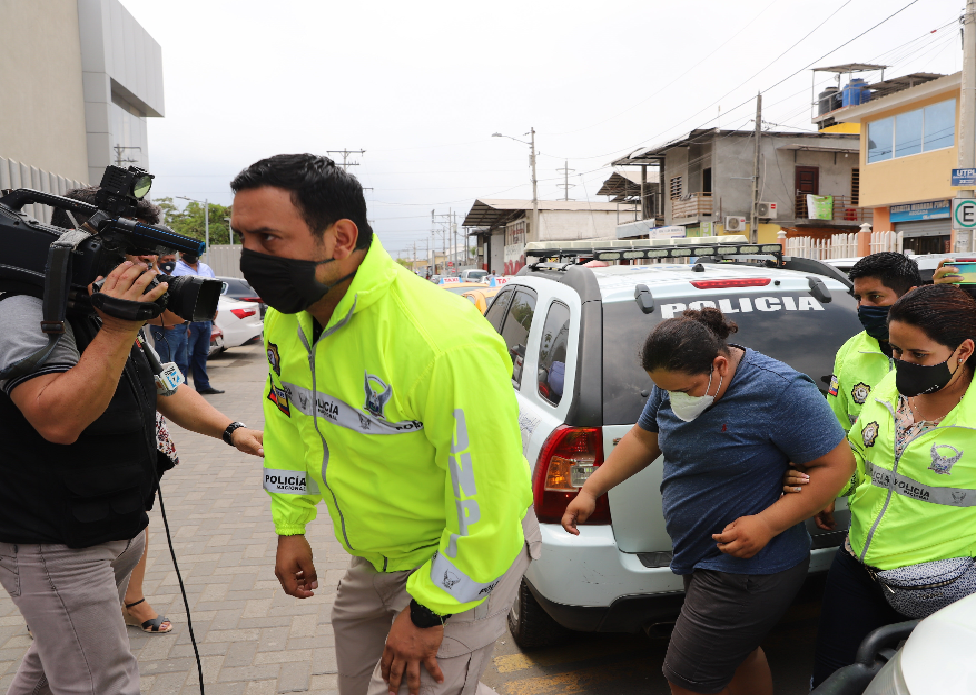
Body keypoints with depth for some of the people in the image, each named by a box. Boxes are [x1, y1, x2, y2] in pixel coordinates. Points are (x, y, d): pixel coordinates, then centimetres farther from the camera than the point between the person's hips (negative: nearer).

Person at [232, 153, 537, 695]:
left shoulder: (446, 345, -35)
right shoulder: (285, 319, -8)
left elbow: (488, 501, -29)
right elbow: (288, 426, 9)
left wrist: (428, 612, -20)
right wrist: (290, 527, 11)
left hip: (464, 558, -8)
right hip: (373, 559, 8)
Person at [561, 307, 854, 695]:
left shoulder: (781, 390, -24)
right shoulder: (676, 384, -2)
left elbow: (837, 464, -18)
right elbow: (643, 438, 11)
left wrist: (767, 523, -26)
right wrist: (590, 490, 5)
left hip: (750, 569, -7)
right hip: (700, 558, 8)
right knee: (737, 654, 26)